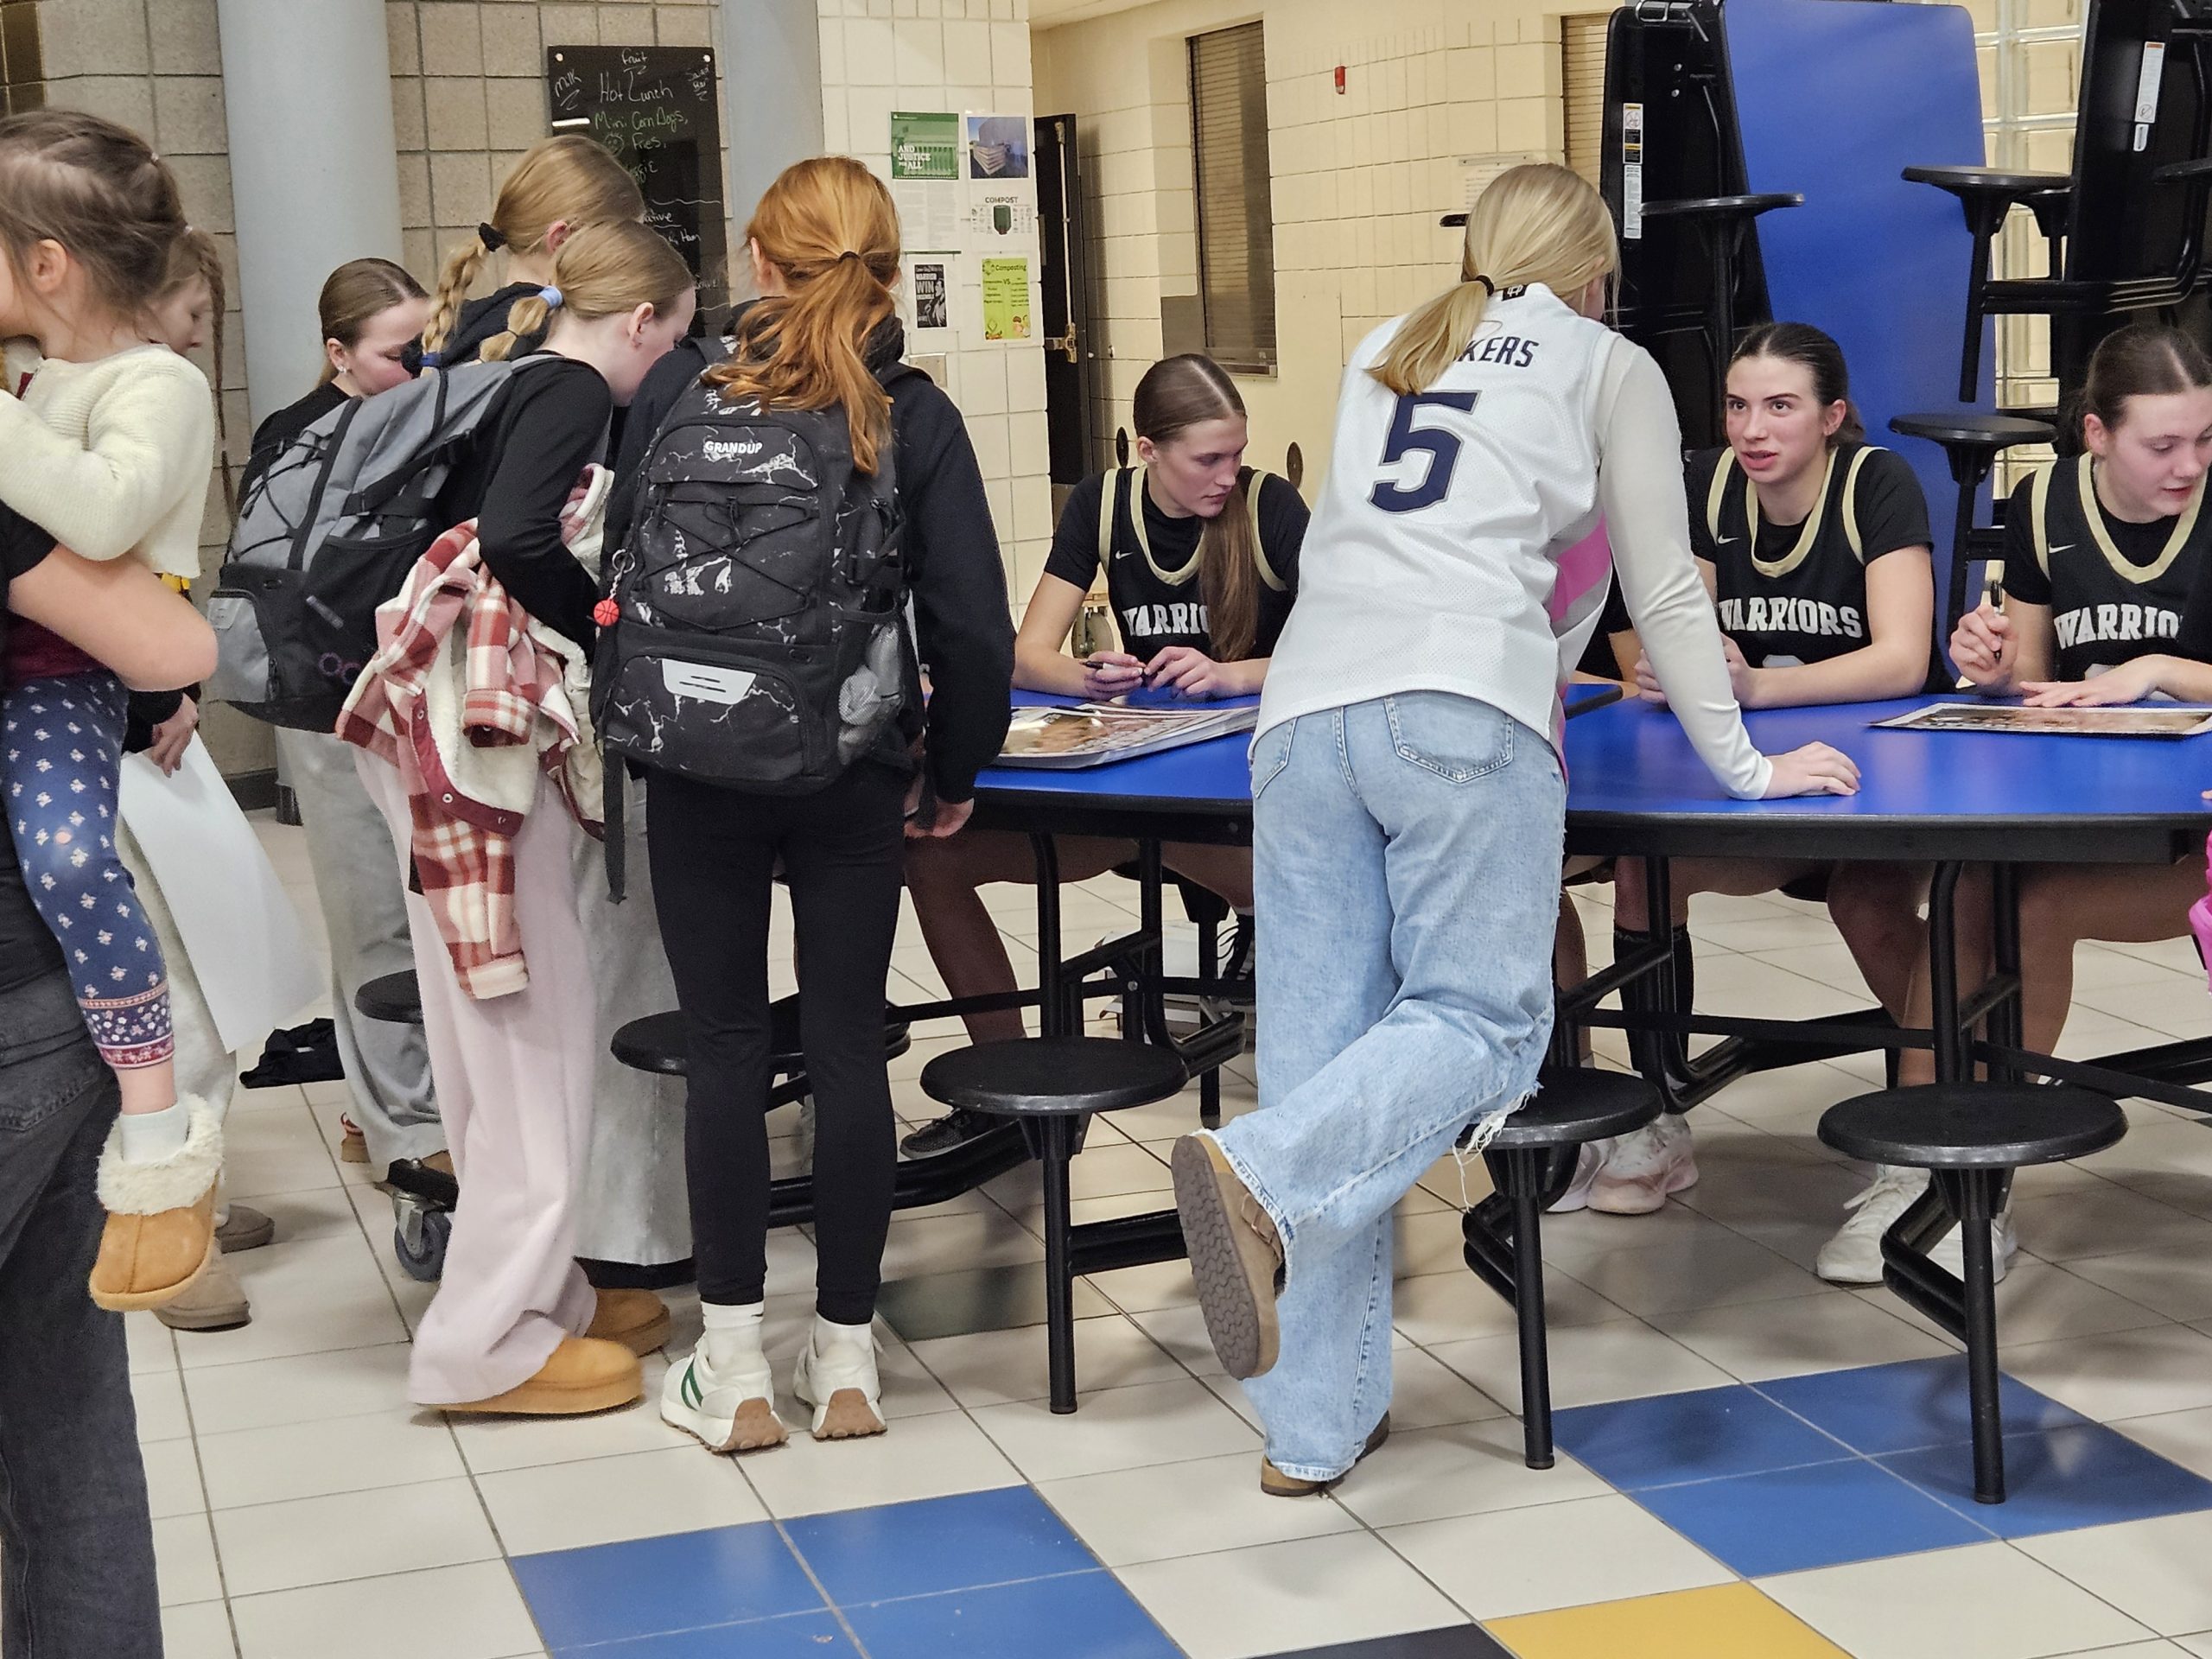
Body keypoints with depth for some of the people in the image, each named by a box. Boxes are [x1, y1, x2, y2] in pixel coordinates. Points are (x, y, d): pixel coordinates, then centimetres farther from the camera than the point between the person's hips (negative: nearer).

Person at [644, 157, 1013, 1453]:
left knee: (726, 1050, 7)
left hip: (704, 767, 0)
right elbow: (973, 626, -7)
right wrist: (956, 769, 6)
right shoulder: (916, 418, -4)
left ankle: (734, 1369, 12)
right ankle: (847, 1360, 16)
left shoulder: (686, 400, -4)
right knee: (849, 1046, 8)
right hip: (854, 775, 1)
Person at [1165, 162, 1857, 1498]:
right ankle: (1264, 1173, -32)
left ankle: (1315, 1426, -1)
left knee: (1321, 1045, 2)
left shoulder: (1382, 357, 30)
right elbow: (1664, 594, 19)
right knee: (1481, 1020, -3)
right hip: (1464, 710, -4)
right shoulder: (1609, 366, 18)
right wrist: (1744, 764, 28)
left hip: (1307, 701, 5)